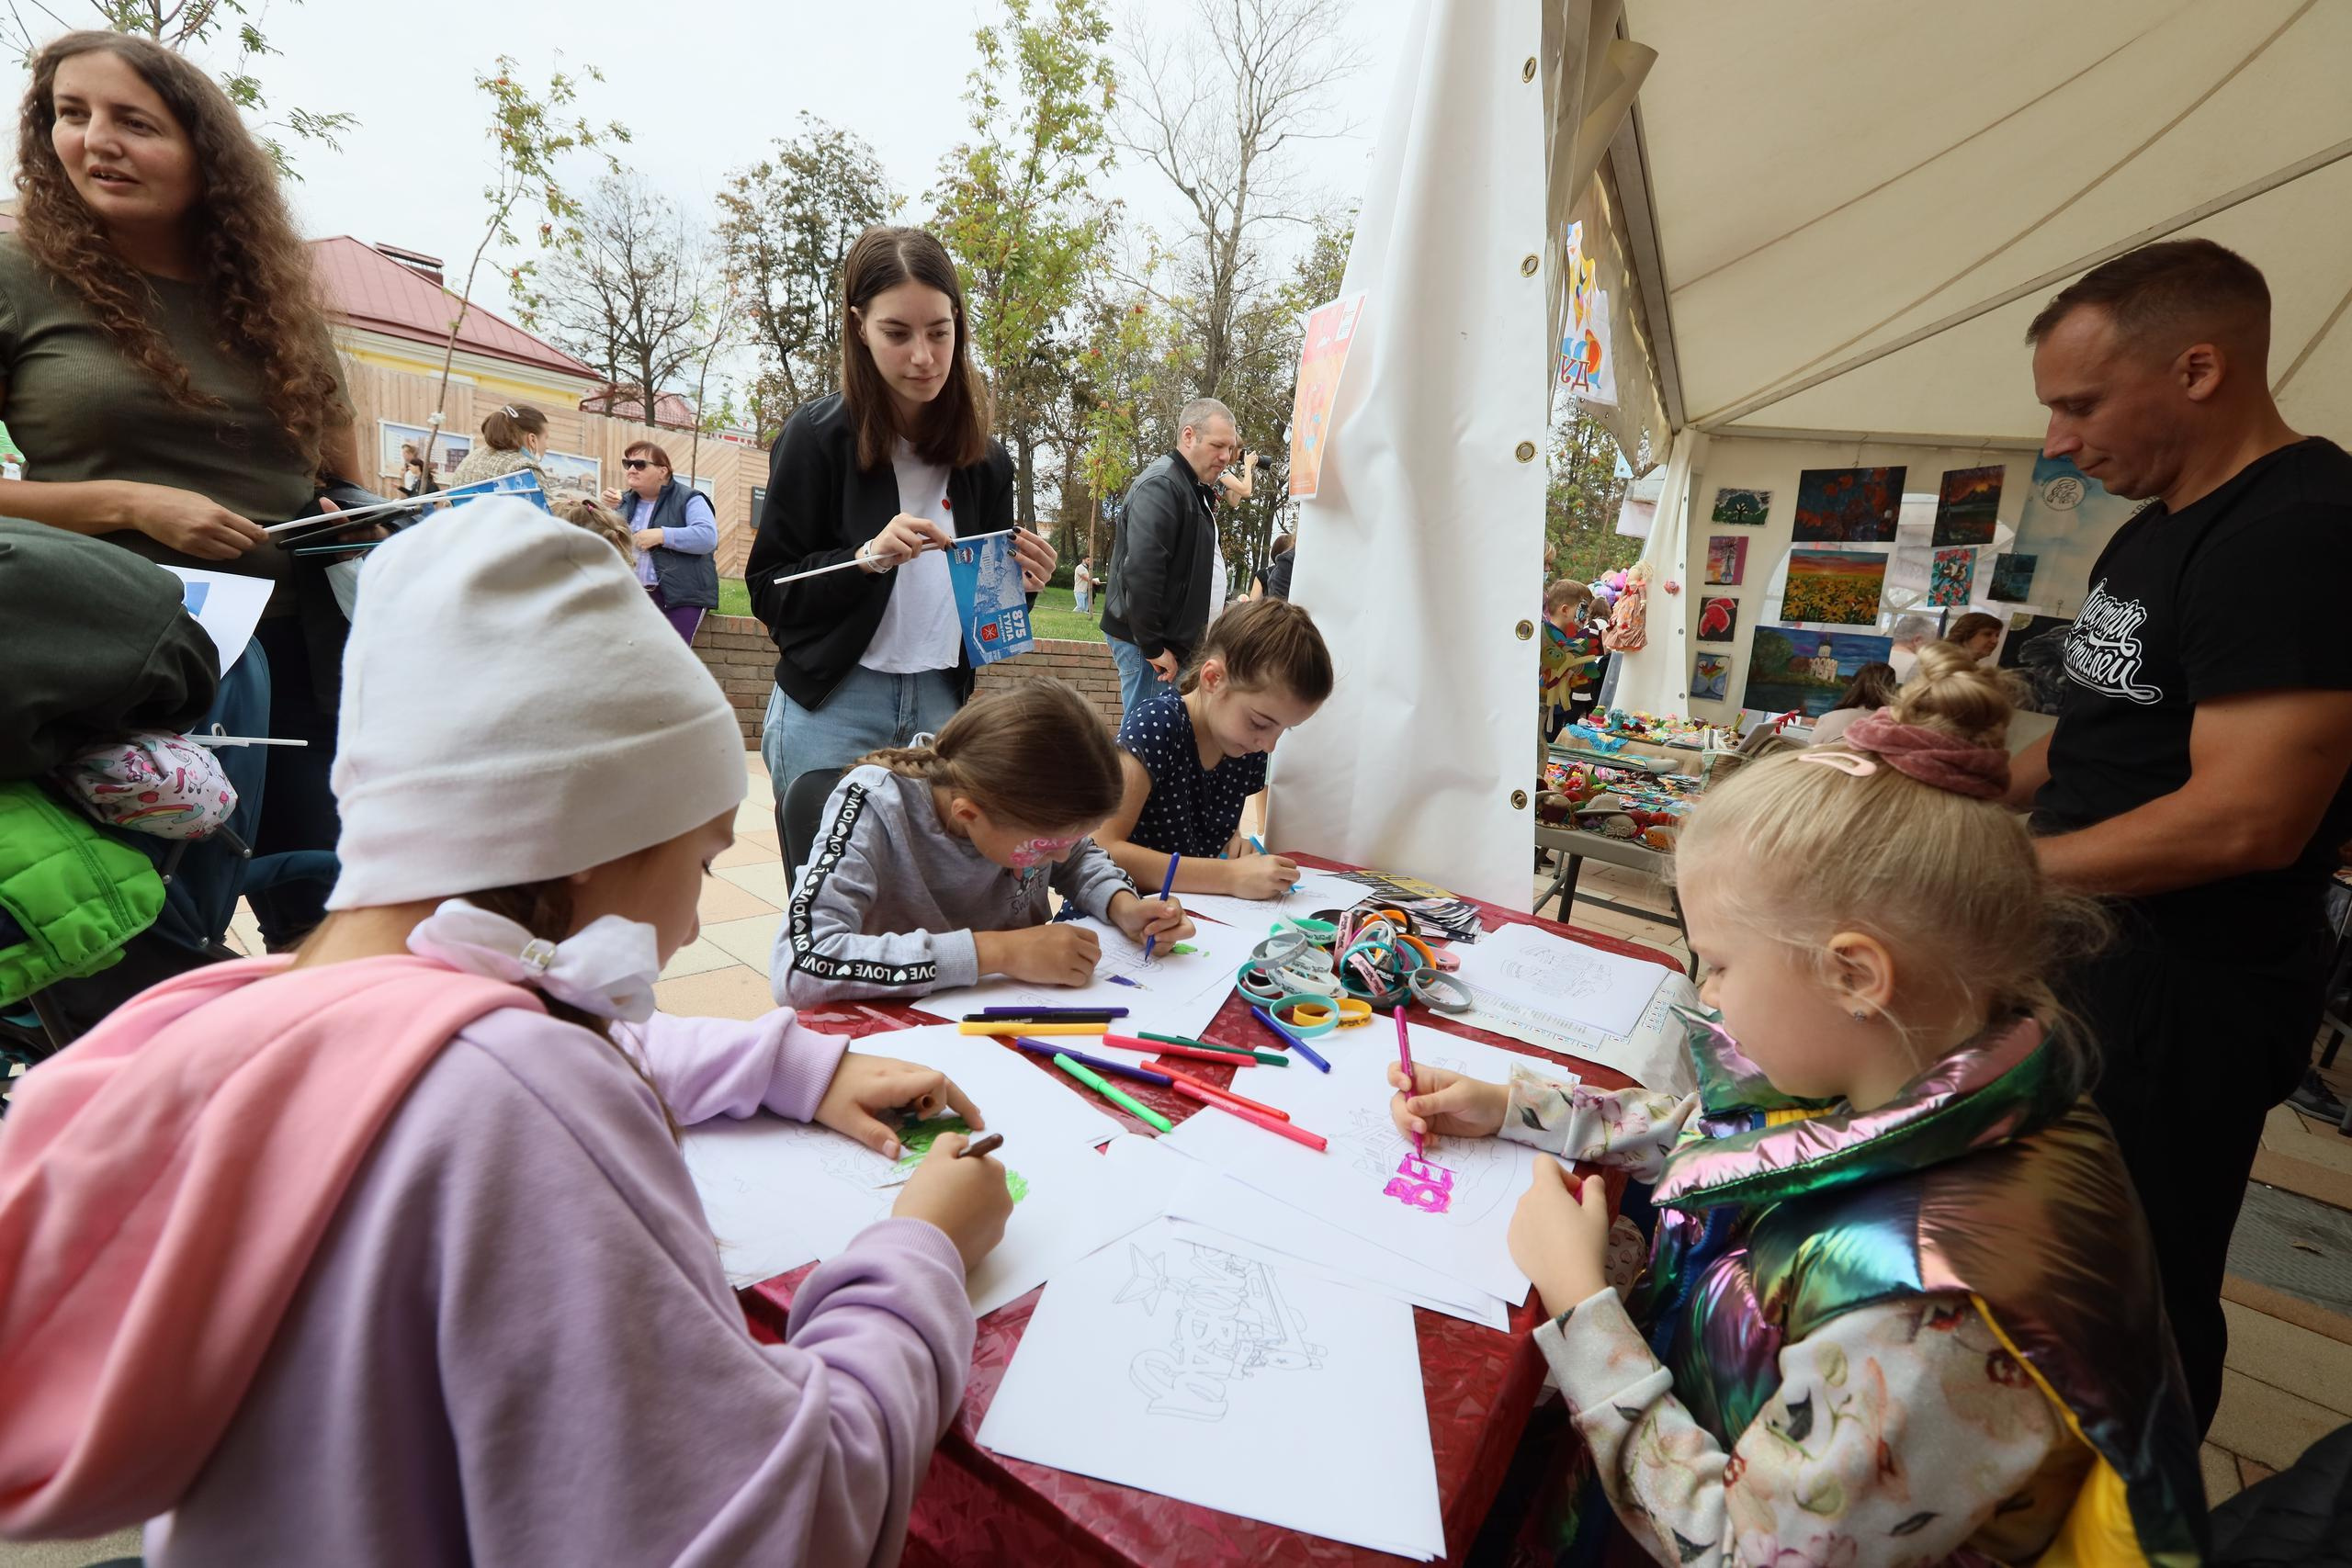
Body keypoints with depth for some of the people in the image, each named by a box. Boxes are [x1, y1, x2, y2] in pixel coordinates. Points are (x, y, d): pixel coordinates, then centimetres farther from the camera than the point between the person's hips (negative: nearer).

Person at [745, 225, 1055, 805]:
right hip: (831, 709, -3)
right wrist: (865, 558, -21)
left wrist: (1019, 586, -8)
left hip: (941, 707, 4)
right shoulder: (817, 436, -5)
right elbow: (770, 593, -5)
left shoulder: (984, 458, 6)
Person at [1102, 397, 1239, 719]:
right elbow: (1141, 570, -27)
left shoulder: (1194, 488, 17)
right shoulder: (1161, 485, -15)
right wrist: (1153, 648, -23)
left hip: (1176, 640, 10)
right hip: (1147, 643, -10)